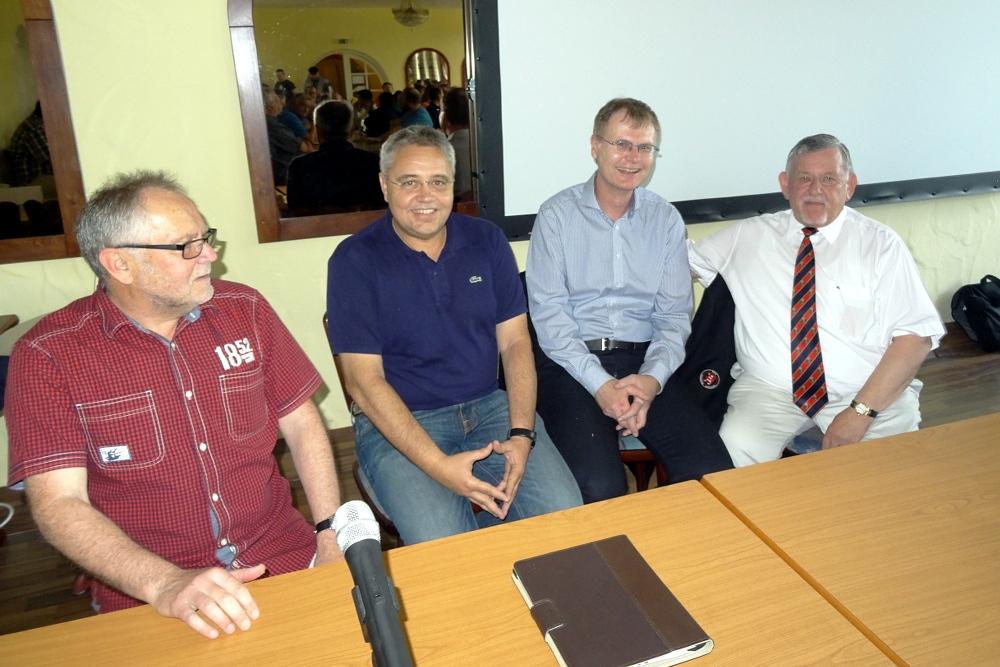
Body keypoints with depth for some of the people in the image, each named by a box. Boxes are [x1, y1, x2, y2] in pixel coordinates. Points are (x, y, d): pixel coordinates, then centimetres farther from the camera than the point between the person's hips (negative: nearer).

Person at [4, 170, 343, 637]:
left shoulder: (245, 310, 3)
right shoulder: (48, 354, -6)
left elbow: (302, 424, 5)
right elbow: (58, 504, -11)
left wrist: (333, 532, -5)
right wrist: (164, 584, -25)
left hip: (286, 559, 2)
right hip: (144, 592, -2)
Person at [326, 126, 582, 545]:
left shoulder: (487, 240, 4)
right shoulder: (355, 260, -8)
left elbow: (514, 341, 4)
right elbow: (364, 381, -12)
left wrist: (521, 435, -12)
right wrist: (438, 465, -21)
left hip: (488, 407, 4)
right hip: (397, 423, -3)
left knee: (565, 512, -15)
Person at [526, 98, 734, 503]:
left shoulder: (666, 219, 11)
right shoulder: (557, 215, 2)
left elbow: (675, 314, 7)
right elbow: (547, 313, -6)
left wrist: (652, 379, -11)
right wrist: (601, 384, -16)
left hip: (644, 363, 3)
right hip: (572, 364, -3)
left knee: (713, 472, -18)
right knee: (600, 486, -27)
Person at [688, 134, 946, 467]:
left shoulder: (880, 244, 2)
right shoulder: (747, 236, 8)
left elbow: (917, 336, -5)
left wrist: (861, 411, -15)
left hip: (870, 392, 1)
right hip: (769, 389, 0)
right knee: (733, 455, -26)